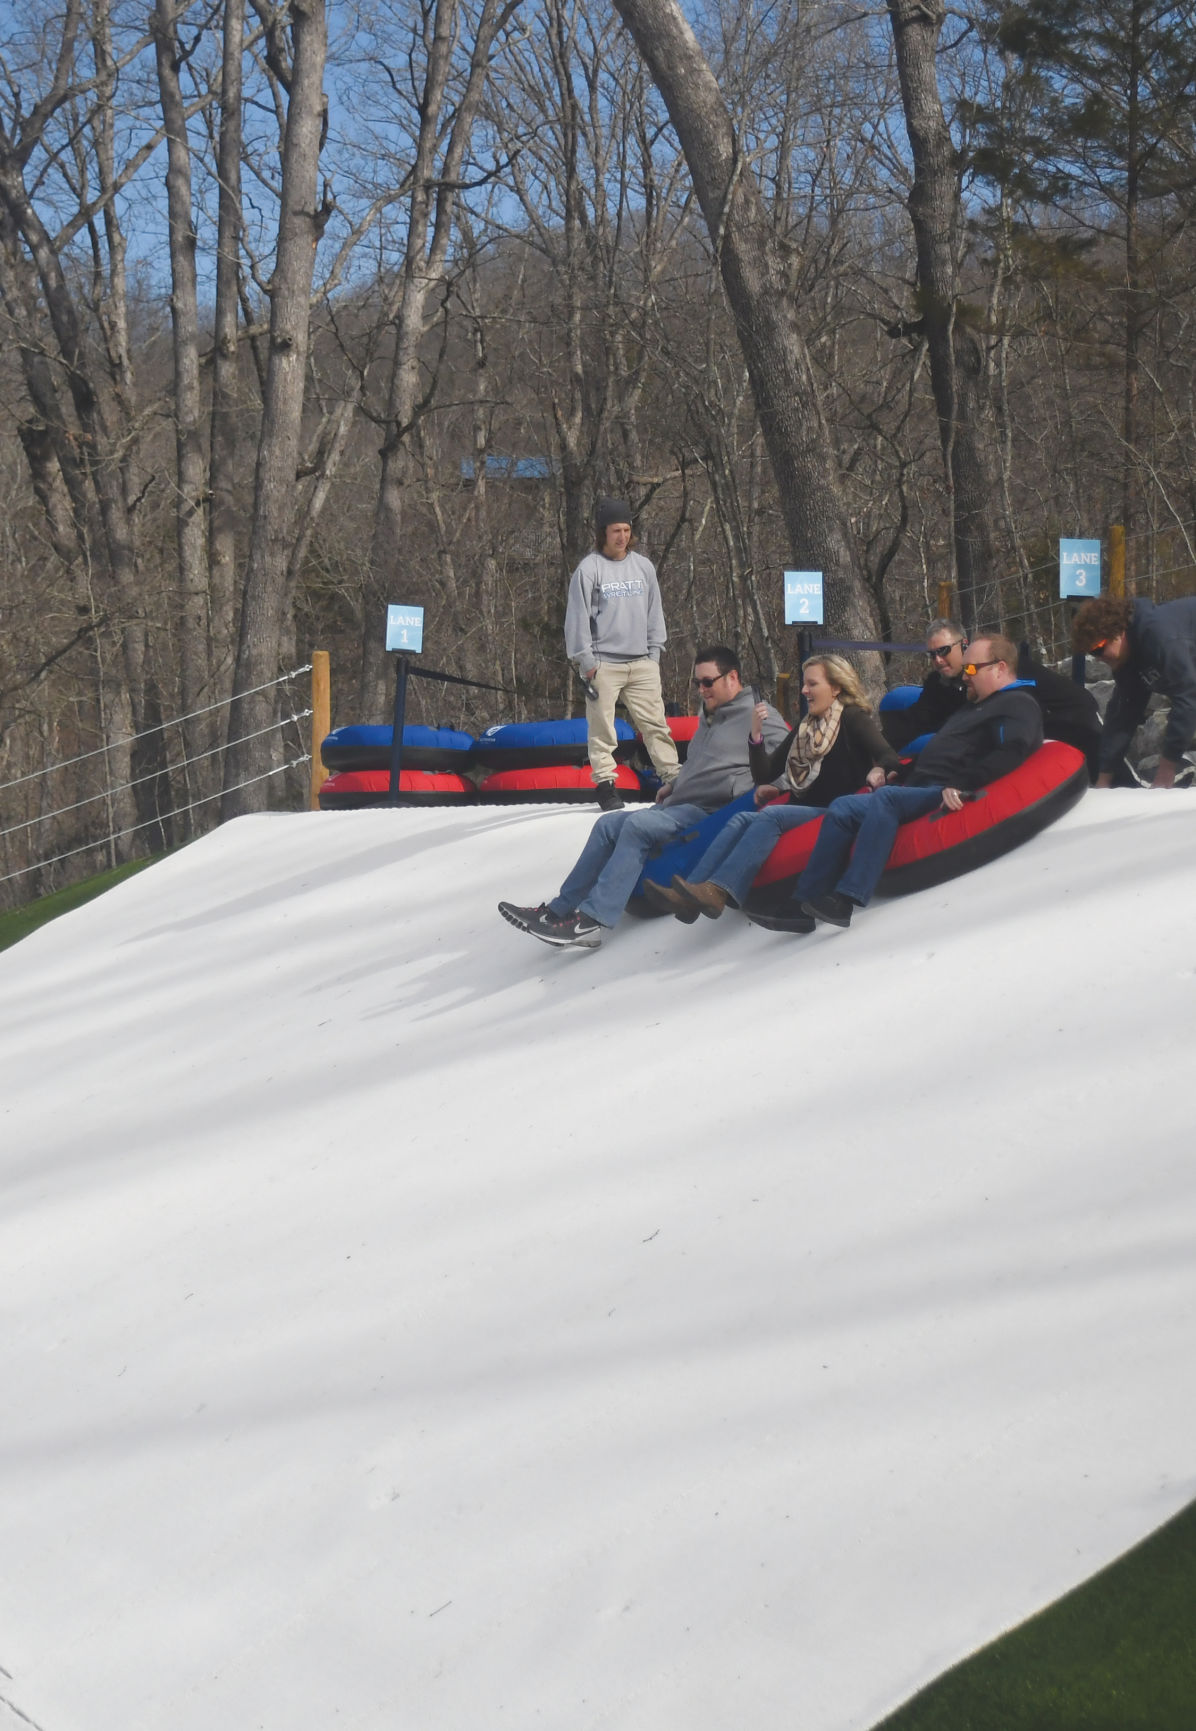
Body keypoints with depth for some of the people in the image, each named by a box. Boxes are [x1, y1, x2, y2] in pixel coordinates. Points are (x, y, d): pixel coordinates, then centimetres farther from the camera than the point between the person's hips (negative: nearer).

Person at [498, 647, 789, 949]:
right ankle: (560, 910, -3)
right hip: (678, 806, 10)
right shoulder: (710, 716, 24)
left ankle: (591, 921, -32)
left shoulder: (758, 715, -5)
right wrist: (674, 785, 21)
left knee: (639, 824, -27)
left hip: (712, 812, -10)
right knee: (610, 824, 1)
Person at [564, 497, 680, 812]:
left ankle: (673, 777, 5)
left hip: (641, 663, 3)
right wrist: (585, 662, -6)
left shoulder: (643, 566, 10)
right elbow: (577, 617, -3)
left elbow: (654, 612, 17)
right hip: (603, 664, -3)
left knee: (656, 723, 1)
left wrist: (654, 652, 12)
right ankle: (605, 783, 5)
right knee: (602, 727, -2)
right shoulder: (589, 569, -3)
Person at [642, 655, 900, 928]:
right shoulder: (805, 726, 22)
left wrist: (878, 771, -33)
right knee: (742, 819, -19)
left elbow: (890, 758, -10)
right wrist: (757, 736, 1)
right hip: (801, 810, 6)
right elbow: (765, 775, 17)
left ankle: (718, 891, -48)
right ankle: (690, 891, -38)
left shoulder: (853, 719, 3)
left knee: (770, 816, -30)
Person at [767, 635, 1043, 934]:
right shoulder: (976, 707, 33)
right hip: (919, 790, 10)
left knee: (885, 798, -33)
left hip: (948, 798, -10)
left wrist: (961, 785, -29)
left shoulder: (1019, 705, 1)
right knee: (843, 809, -4)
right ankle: (803, 904, -12)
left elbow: (1012, 752, -20)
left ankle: (845, 900, -44)